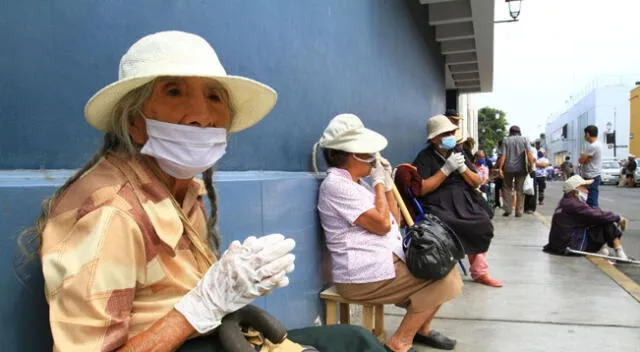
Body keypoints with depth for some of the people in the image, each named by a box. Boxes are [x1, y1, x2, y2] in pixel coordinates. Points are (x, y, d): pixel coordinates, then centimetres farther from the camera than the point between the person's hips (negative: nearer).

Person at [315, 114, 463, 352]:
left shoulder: (357, 182, 14)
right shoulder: (336, 185, -17)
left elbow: (395, 221, 15)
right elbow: (382, 225, -19)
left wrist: (387, 183, 6)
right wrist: (379, 182, -8)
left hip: (387, 260, 10)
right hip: (365, 275, -10)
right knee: (439, 276, -10)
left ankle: (421, 329, 25)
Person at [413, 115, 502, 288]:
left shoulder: (458, 154, 16)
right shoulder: (425, 157, -2)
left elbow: (477, 182, 14)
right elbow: (420, 189, -14)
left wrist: (462, 168, -6)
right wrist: (446, 169, -14)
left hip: (464, 202, 5)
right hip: (439, 205, -5)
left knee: (482, 225, -20)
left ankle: (479, 271, -5)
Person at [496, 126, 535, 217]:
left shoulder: (506, 140, 4)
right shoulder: (524, 139, 5)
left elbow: (503, 155, -4)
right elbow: (529, 153, -7)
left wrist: (500, 168, -3)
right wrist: (531, 166, -4)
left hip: (508, 168, 0)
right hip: (521, 168, 0)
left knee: (507, 188, 12)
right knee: (520, 190, 5)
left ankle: (507, 210, 5)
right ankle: (519, 211, 5)